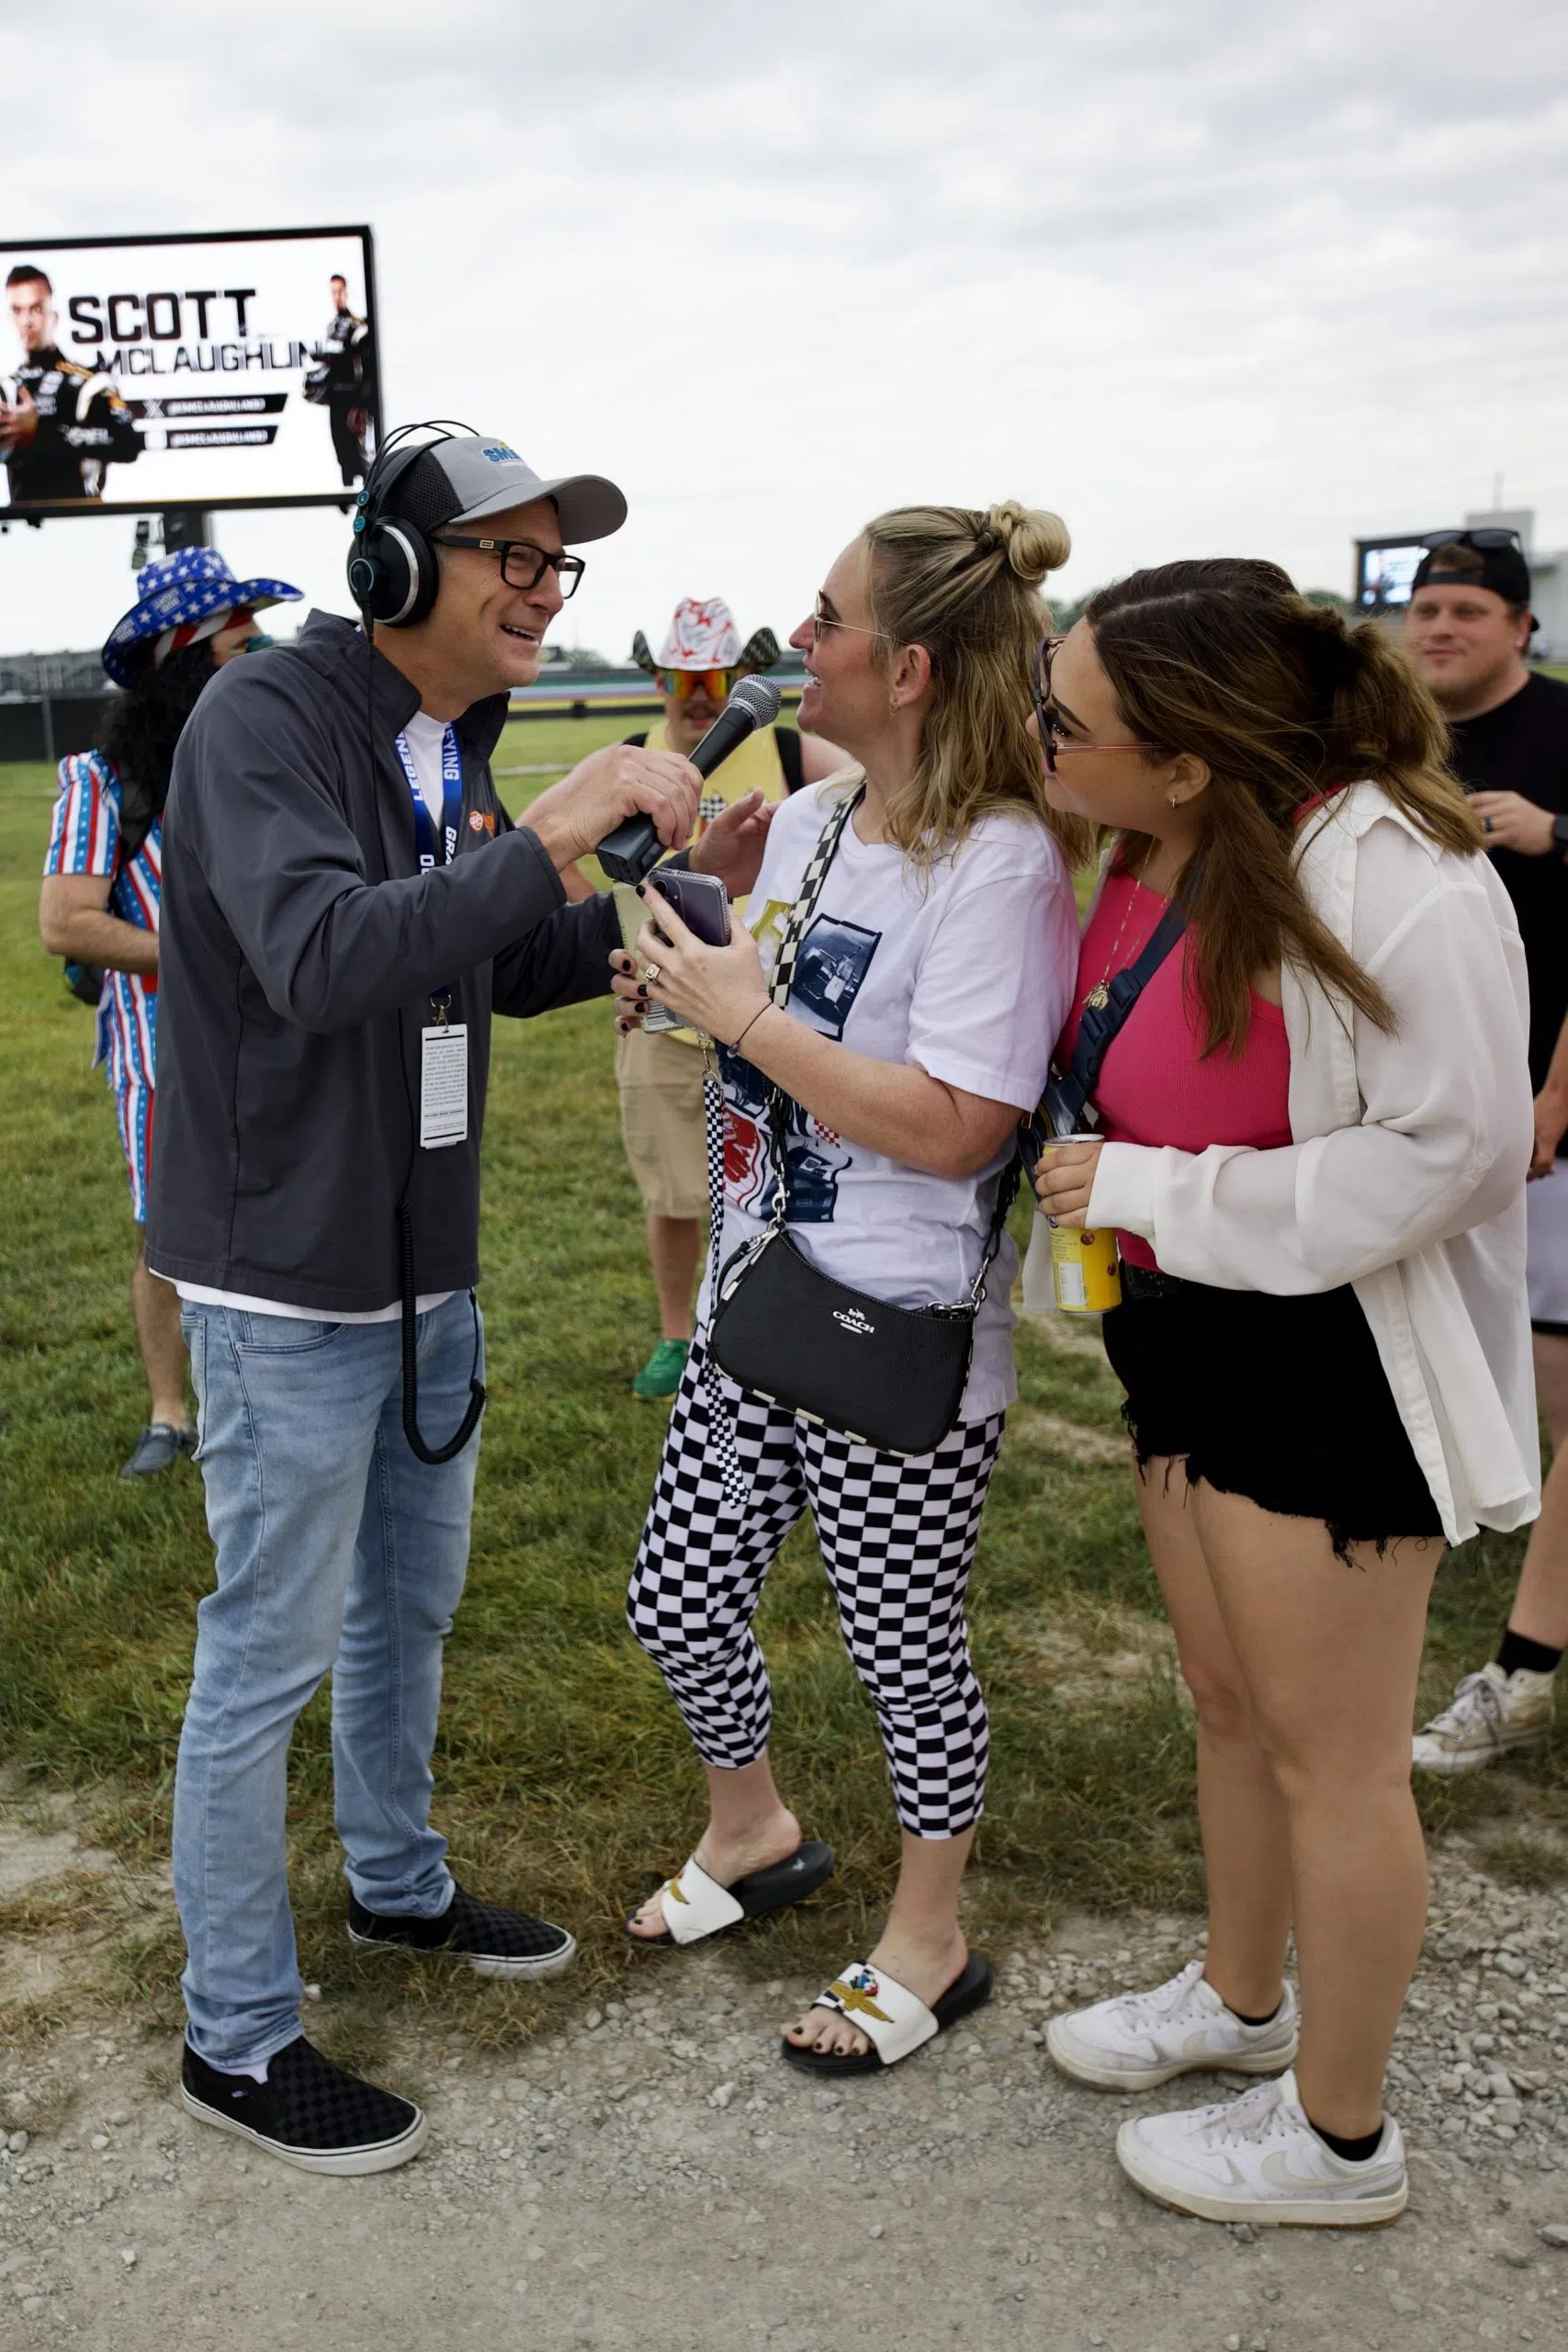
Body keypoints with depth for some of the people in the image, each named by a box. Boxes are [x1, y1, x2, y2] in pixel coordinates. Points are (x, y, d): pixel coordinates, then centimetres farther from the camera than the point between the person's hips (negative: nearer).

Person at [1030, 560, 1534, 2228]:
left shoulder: (1384, 874, -24)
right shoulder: (1148, 849, 2)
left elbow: (1451, 1149, -25)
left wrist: (1152, 1192, -22)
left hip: (1335, 1357, -8)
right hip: (1188, 1330, 9)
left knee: (1331, 1755, 6)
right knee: (1227, 1701, 23)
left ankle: (1339, 2139, 28)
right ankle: (1240, 1999, 48)